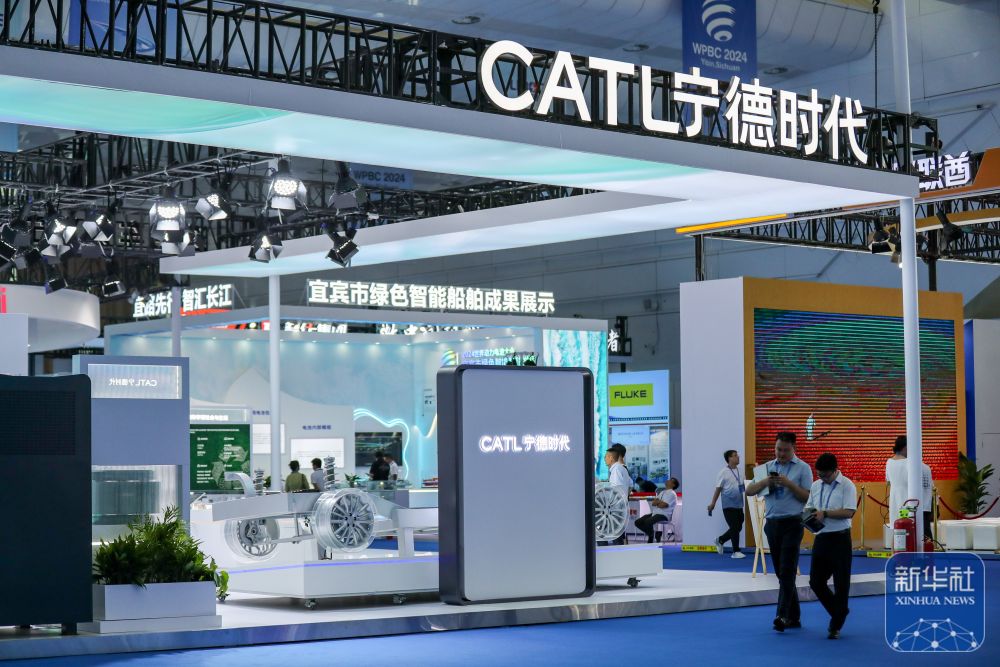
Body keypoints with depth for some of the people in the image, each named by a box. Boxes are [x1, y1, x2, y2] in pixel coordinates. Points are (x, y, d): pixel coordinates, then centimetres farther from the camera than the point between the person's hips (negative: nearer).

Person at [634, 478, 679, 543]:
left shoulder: (672, 494, -5)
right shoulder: (662, 492, 22)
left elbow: (663, 505, -16)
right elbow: (653, 503, 13)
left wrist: (657, 502, 2)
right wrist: (659, 502, -7)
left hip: (664, 515, -9)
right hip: (655, 513, 9)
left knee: (647, 522, -34)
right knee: (638, 522, -6)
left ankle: (651, 540, -15)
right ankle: (650, 534, 8)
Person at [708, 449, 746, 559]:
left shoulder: (740, 472, 10)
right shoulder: (724, 473, -8)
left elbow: (743, 488, 15)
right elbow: (718, 489, -5)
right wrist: (713, 503, -6)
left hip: (739, 505, 6)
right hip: (729, 505, -6)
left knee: (738, 527, 9)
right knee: (735, 528, -7)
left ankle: (720, 540, 30)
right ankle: (736, 552, 3)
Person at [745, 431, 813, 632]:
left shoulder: (802, 468, -1)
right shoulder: (767, 467, 12)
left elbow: (808, 497, -7)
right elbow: (749, 491, 8)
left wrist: (789, 484, -18)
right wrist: (765, 482, -10)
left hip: (792, 523, -5)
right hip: (772, 523, 5)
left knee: (787, 572, -13)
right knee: (781, 573, 8)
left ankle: (783, 616, -20)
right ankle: (793, 617, 15)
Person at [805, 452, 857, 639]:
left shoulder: (846, 486, -9)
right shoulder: (816, 486, 9)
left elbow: (849, 512, -17)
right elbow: (809, 507, 17)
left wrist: (825, 513, -22)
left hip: (840, 539, -6)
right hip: (821, 537, 6)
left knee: (841, 582, 1)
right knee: (816, 581, 8)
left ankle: (836, 626, 10)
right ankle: (839, 612, 28)